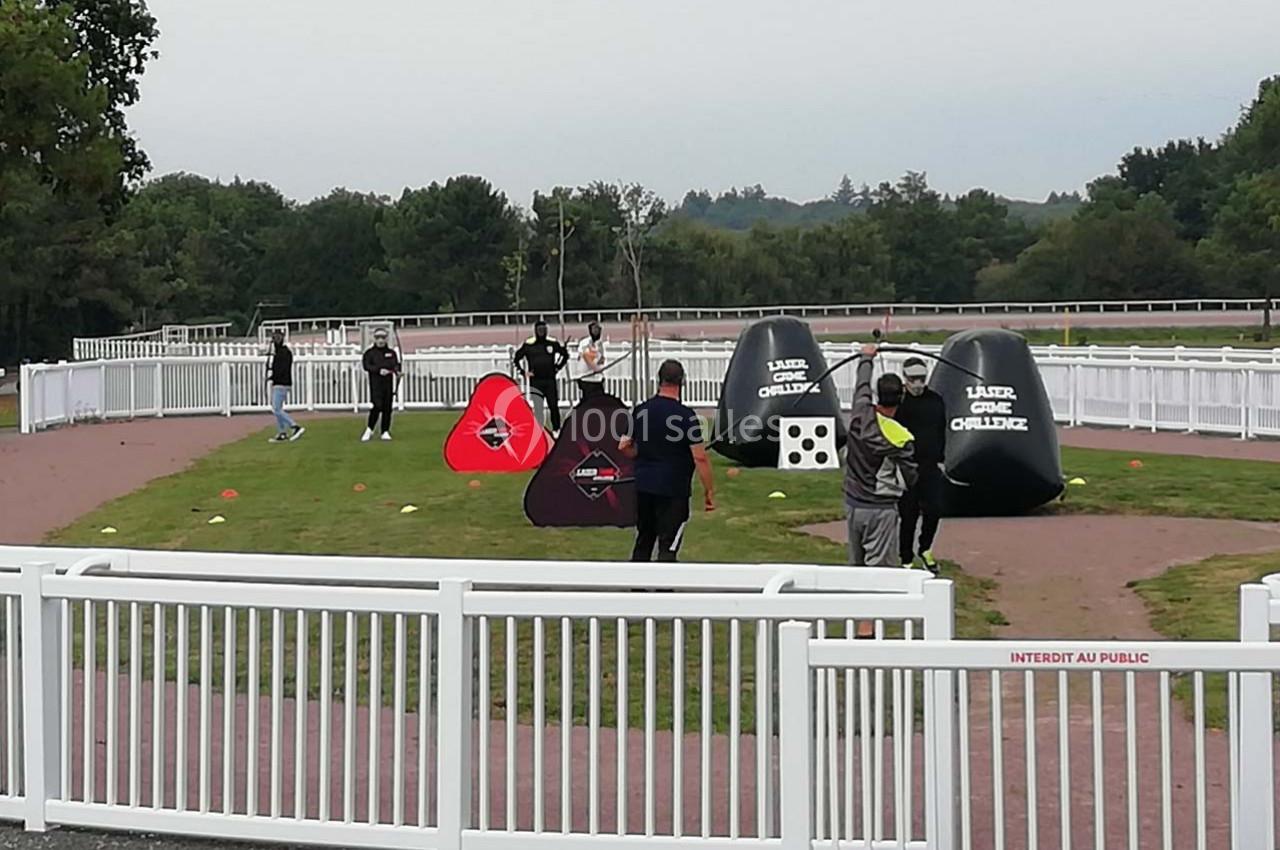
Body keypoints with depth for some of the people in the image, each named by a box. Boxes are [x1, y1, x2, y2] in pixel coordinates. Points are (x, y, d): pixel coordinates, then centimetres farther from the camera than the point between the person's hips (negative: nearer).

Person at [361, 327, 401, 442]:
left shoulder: (391, 352, 15)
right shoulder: (370, 353, 3)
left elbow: (396, 364, 9)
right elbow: (367, 366, -11)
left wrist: (397, 371, -14)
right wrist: (379, 370, -25)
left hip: (389, 384, 4)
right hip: (376, 384, -4)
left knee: (387, 408, 3)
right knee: (377, 406, -14)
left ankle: (385, 432, 12)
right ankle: (369, 430, 2)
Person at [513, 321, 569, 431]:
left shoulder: (553, 343, 3)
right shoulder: (528, 344, 0)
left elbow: (565, 354, 18)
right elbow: (516, 359, 8)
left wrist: (558, 368, 10)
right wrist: (524, 372, 1)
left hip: (550, 380, 2)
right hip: (535, 380, -2)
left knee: (554, 406, 4)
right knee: (537, 407, -7)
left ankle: (556, 429, 17)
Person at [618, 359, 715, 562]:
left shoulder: (640, 412, 4)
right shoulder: (686, 416, -13)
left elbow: (632, 452, 11)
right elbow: (699, 457, -13)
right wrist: (709, 490, -8)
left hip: (643, 486, 5)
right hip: (673, 491, -5)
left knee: (643, 543, 17)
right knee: (668, 547, -2)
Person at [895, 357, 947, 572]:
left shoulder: (936, 401, 5)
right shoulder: (897, 401, -6)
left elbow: (941, 432, 14)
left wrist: (940, 459, 10)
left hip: (930, 466, 3)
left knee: (934, 509, -2)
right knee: (908, 514, 0)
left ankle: (925, 549, 24)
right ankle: (906, 559, 13)